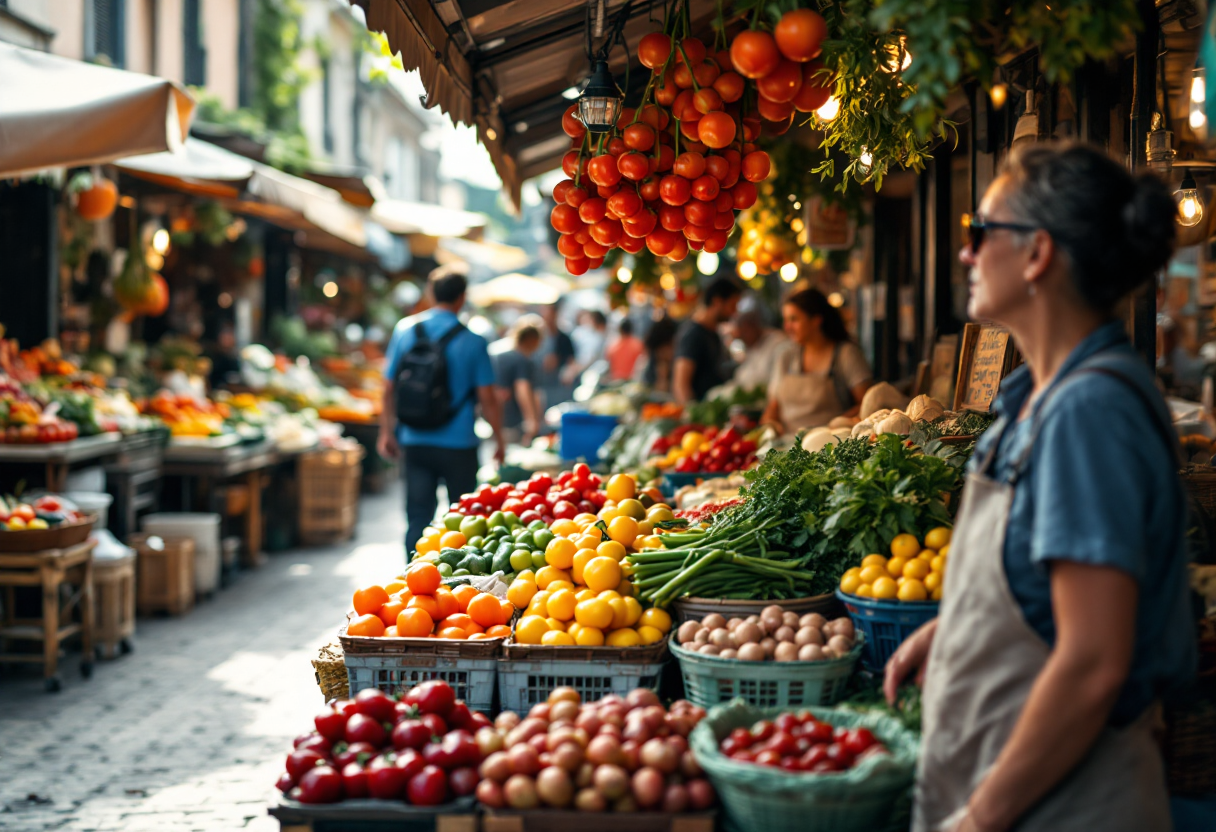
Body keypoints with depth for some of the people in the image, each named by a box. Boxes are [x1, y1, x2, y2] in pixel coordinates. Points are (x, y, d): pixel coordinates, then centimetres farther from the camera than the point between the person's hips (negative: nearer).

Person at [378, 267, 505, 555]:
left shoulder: (405, 329, 1)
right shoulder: (472, 342, -9)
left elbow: (389, 388, 5)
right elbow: (487, 399, -7)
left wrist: (387, 432, 15)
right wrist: (499, 438, 5)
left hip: (415, 442, 3)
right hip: (459, 445, -3)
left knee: (418, 517, 5)